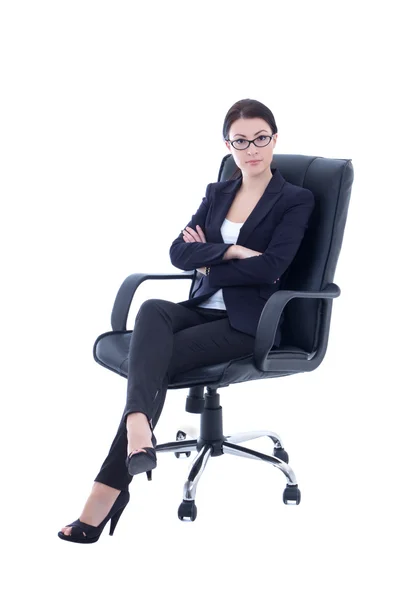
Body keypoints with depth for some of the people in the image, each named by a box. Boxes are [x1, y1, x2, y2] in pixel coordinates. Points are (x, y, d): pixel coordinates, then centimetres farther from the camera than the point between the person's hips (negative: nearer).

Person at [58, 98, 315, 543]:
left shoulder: (296, 201, 2)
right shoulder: (217, 194, 18)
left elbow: (272, 266, -13)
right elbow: (179, 252, 5)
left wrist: (208, 260, -4)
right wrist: (231, 252, -10)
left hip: (248, 322, -5)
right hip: (204, 308, 5)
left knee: (155, 359, -27)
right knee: (151, 310, -32)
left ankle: (108, 492, -29)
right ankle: (137, 428, -55)